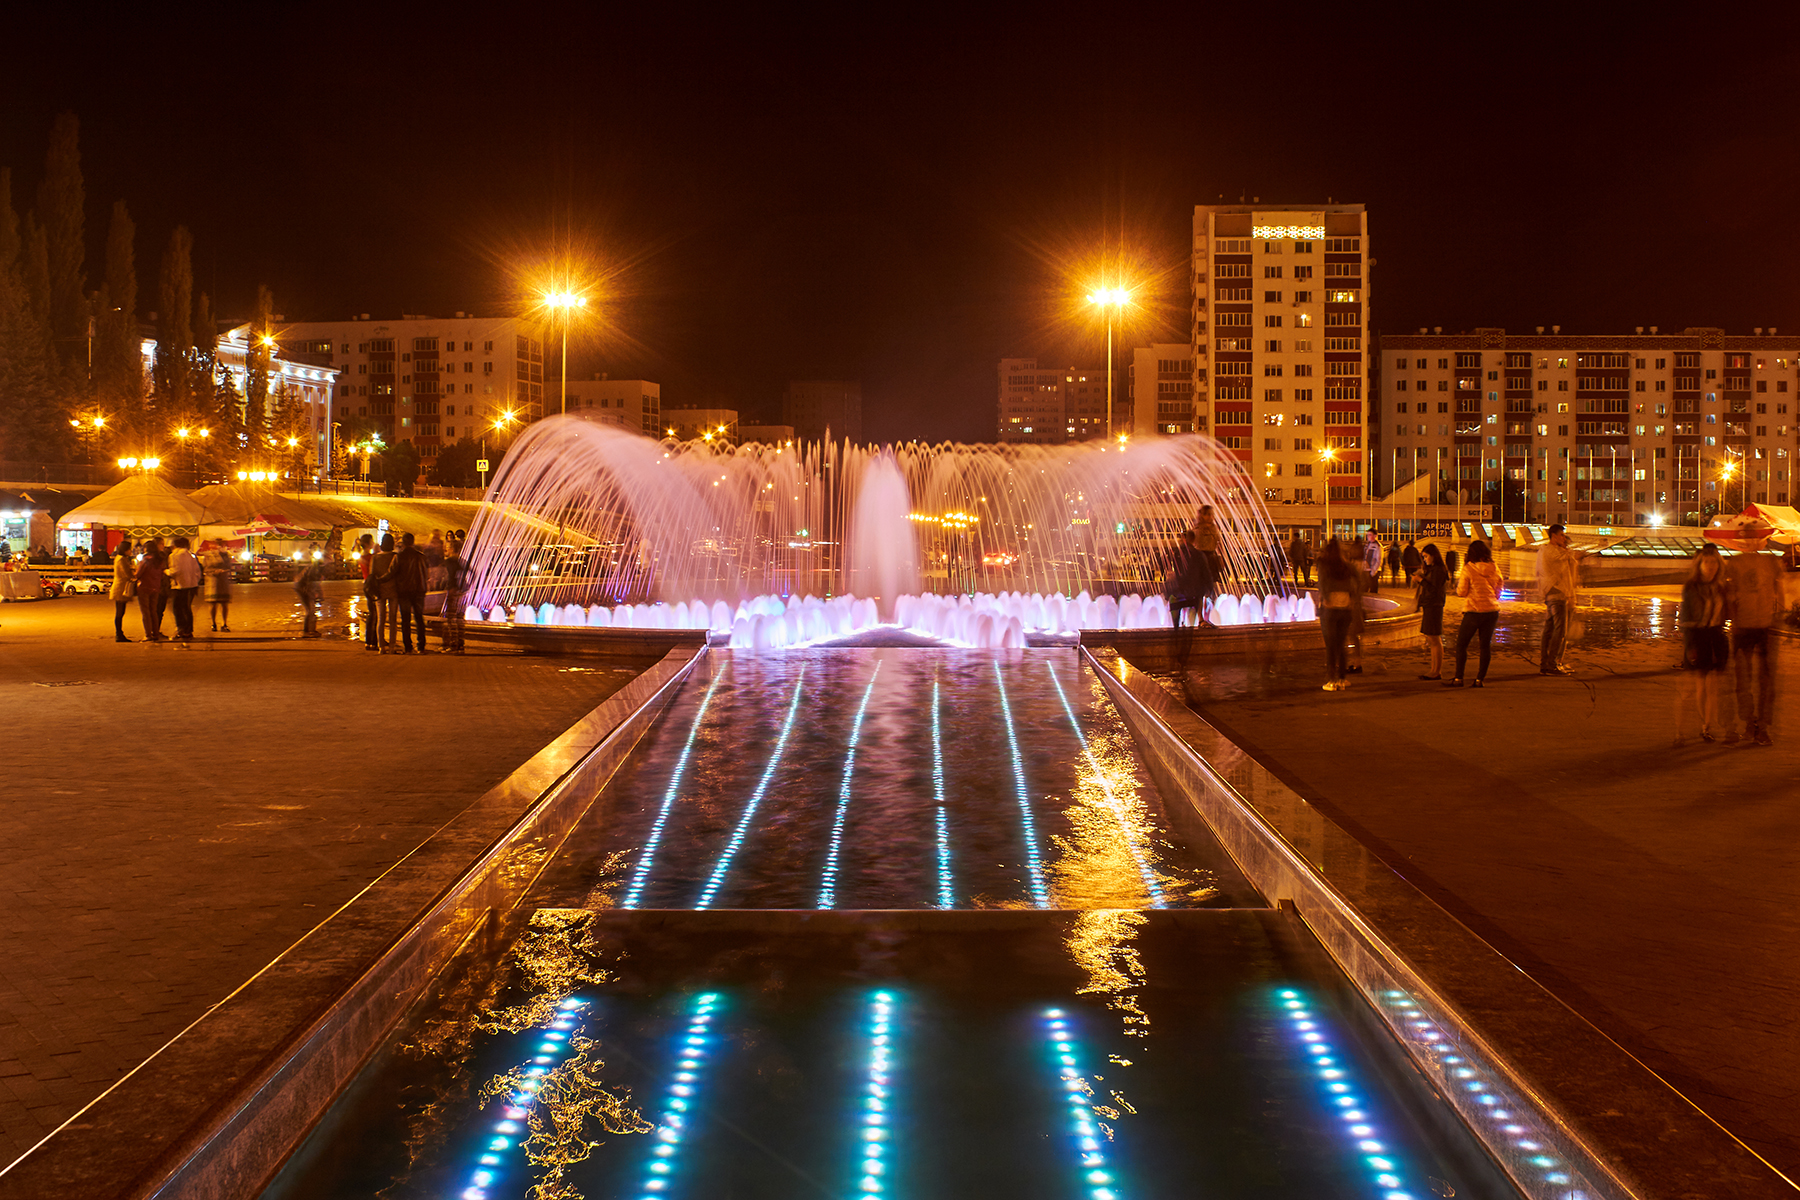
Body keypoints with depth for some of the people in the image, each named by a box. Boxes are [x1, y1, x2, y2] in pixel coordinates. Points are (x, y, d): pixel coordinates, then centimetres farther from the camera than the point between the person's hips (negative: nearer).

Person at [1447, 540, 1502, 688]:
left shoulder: (1468, 568, -9)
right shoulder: (1495, 569, 5)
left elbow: (1461, 592, -6)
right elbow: (1498, 592, 12)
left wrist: (1458, 583, 14)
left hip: (1474, 611, -5)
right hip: (1492, 610, 5)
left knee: (1461, 644, 4)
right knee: (1486, 645, 8)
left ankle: (1458, 678, 2)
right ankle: (1479, 679, 7)